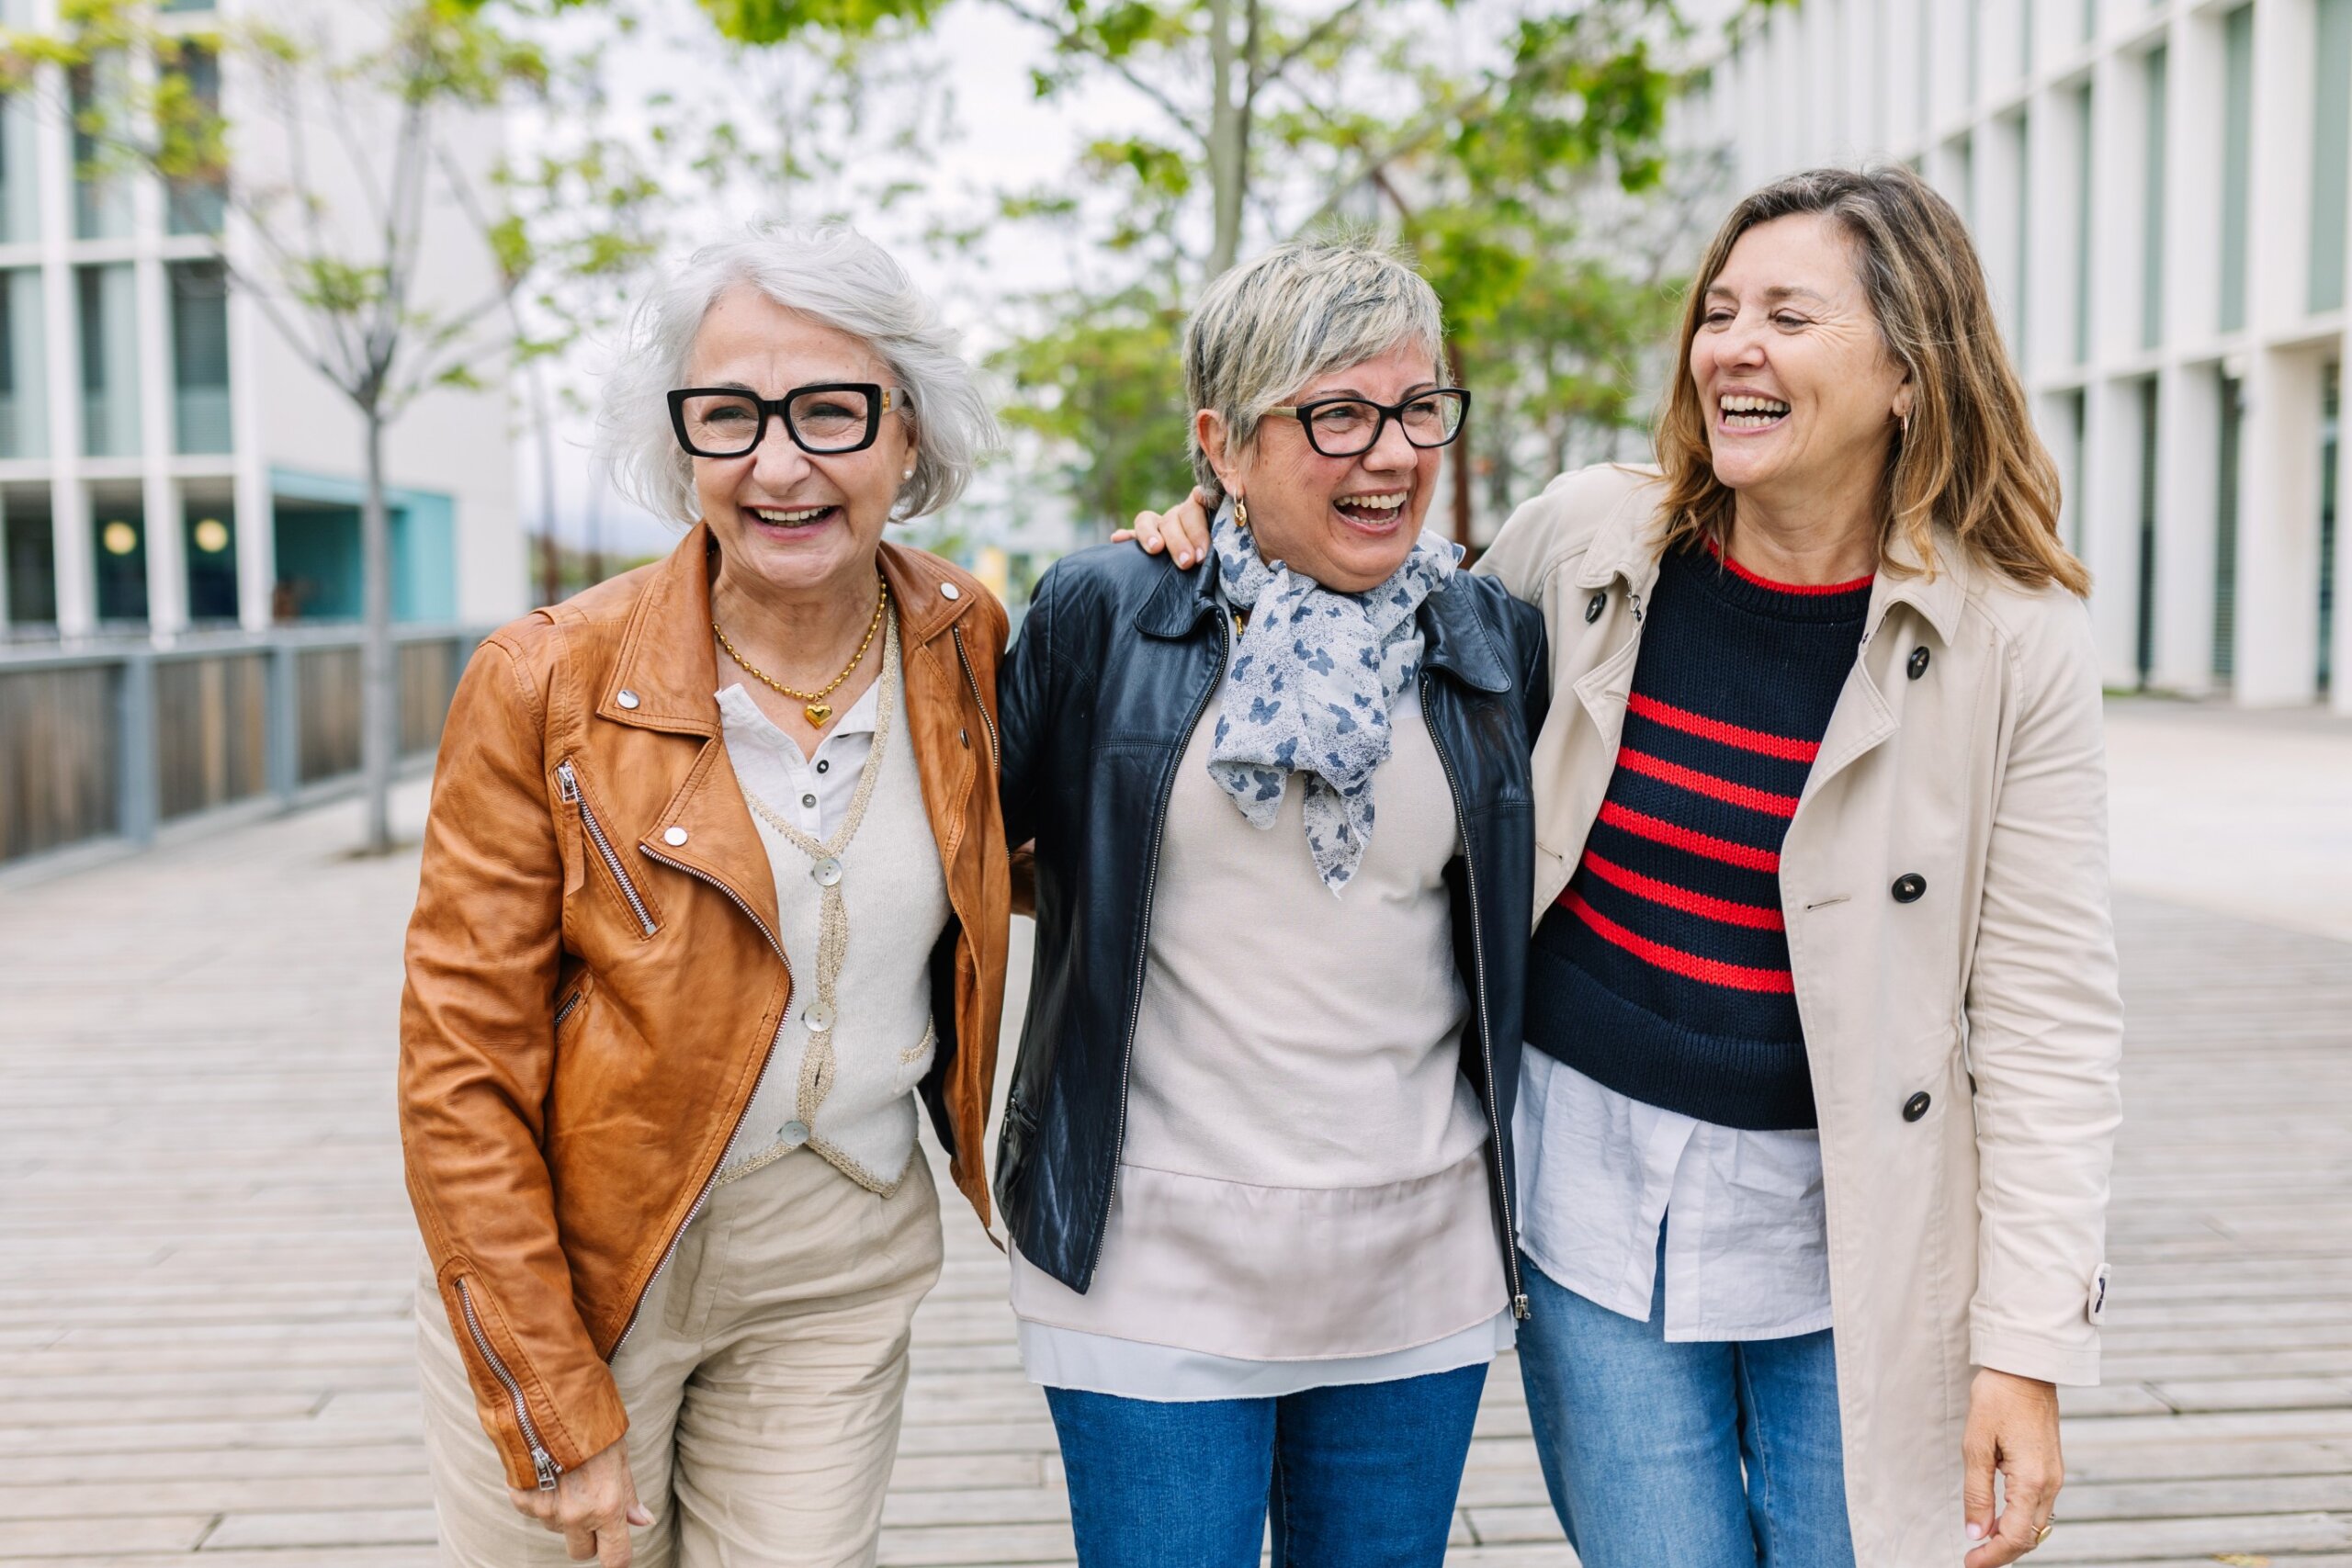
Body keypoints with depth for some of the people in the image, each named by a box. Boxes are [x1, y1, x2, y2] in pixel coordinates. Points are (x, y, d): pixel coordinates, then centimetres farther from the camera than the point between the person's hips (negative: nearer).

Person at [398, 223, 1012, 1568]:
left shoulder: (965, 646, -4)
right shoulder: (549, 684, -14)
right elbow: (463, 1068, -11)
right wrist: (554, 1417, -12)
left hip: (843, 1265, 3)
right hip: (566, 1263, -2)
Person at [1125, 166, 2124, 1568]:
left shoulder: (2017, 642, -9)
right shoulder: (1589, 537, -3)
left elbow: (2051, 1017, -7)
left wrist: (2029, 1346, -10)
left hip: (1851, 1240, -1)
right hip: (1599, 1195, 2)